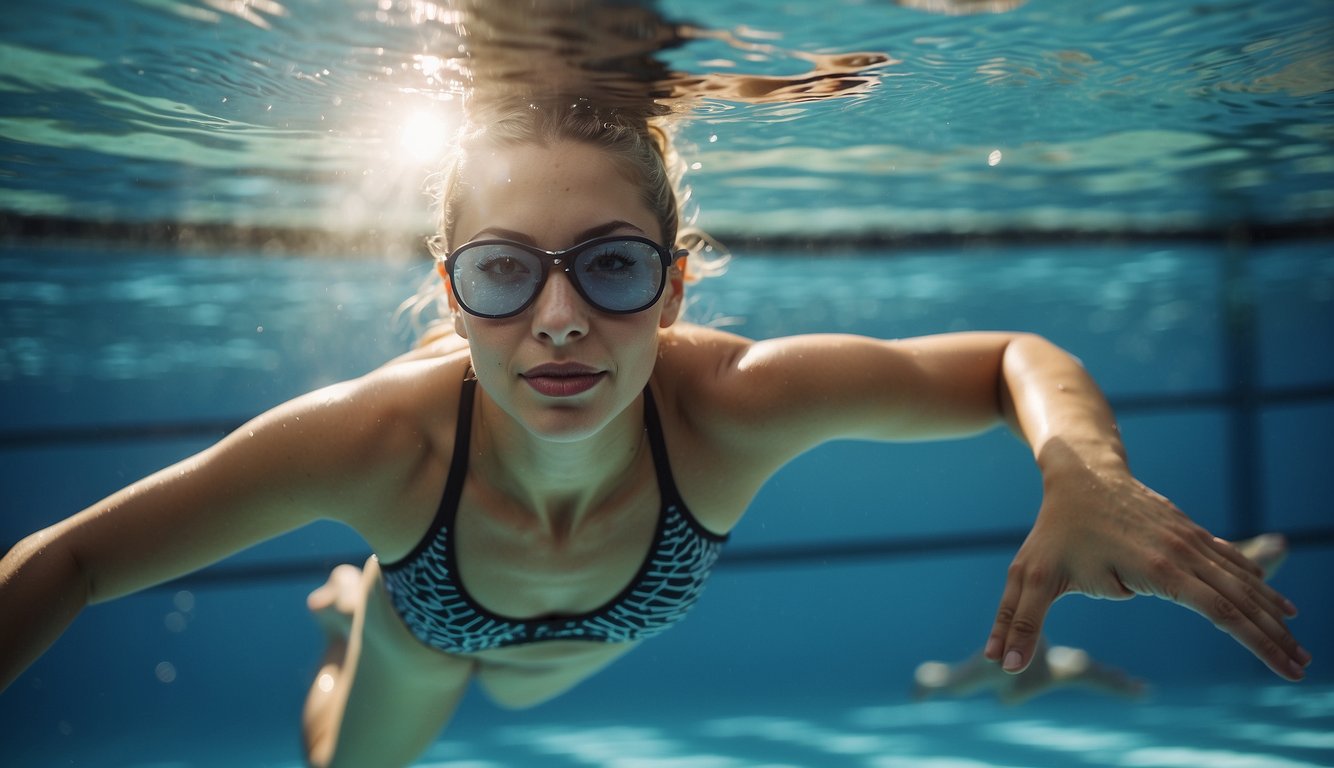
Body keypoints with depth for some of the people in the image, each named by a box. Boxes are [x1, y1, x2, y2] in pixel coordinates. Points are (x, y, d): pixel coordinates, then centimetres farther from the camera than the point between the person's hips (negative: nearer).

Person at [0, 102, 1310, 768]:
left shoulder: (735, 403, -45)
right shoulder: (378, 439, -47)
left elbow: (1023, 361, -32)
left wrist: (1087, 480, -55)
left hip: (578, 642, 3)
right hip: (425, 632, -2)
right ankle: (349, 611, 55)